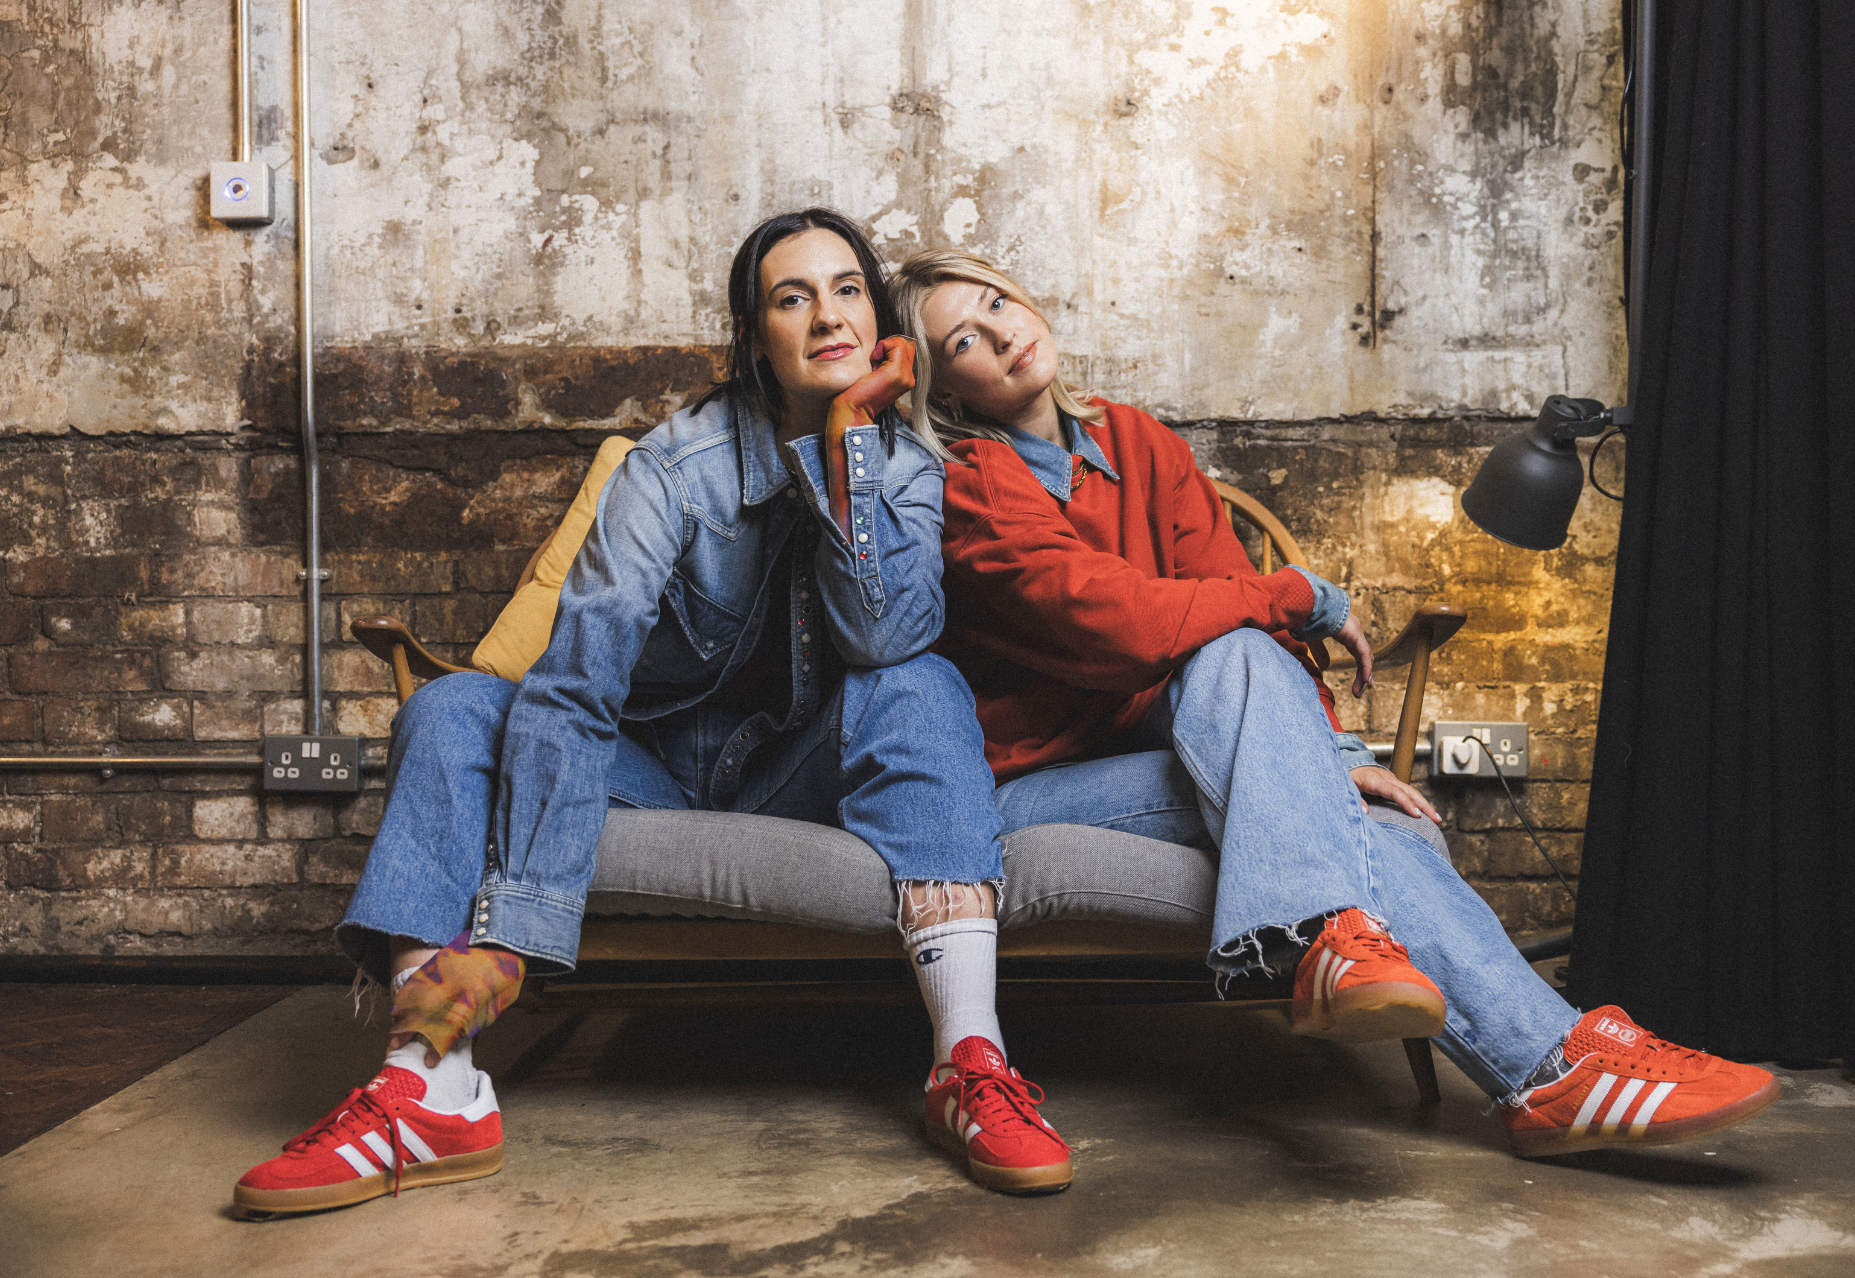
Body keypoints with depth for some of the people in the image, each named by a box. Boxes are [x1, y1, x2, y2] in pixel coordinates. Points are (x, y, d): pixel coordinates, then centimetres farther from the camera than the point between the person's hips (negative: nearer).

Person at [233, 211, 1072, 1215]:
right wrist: (501, 929, -37)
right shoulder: (678, 465, -15)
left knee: (918, 687, -28)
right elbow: (573, 681, -27)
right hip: (655, 772, 0)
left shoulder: (906, 470, -5)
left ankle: (969, 1061, -36)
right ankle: (432, 1095, -33)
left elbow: (882, 635, -26)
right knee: (455, 709, -21)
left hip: (801, 775, 0)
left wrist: (849, 432, -25)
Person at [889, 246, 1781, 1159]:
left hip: (1159, 758, 5)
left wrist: (1322, 752, -8)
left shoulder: (1134, 442, 13)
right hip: (1030, 788, -5)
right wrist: (1308, 600, -12)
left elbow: (1226, 600, 5)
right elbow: (1110, 619, -22)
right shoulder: (963, 487, -8)